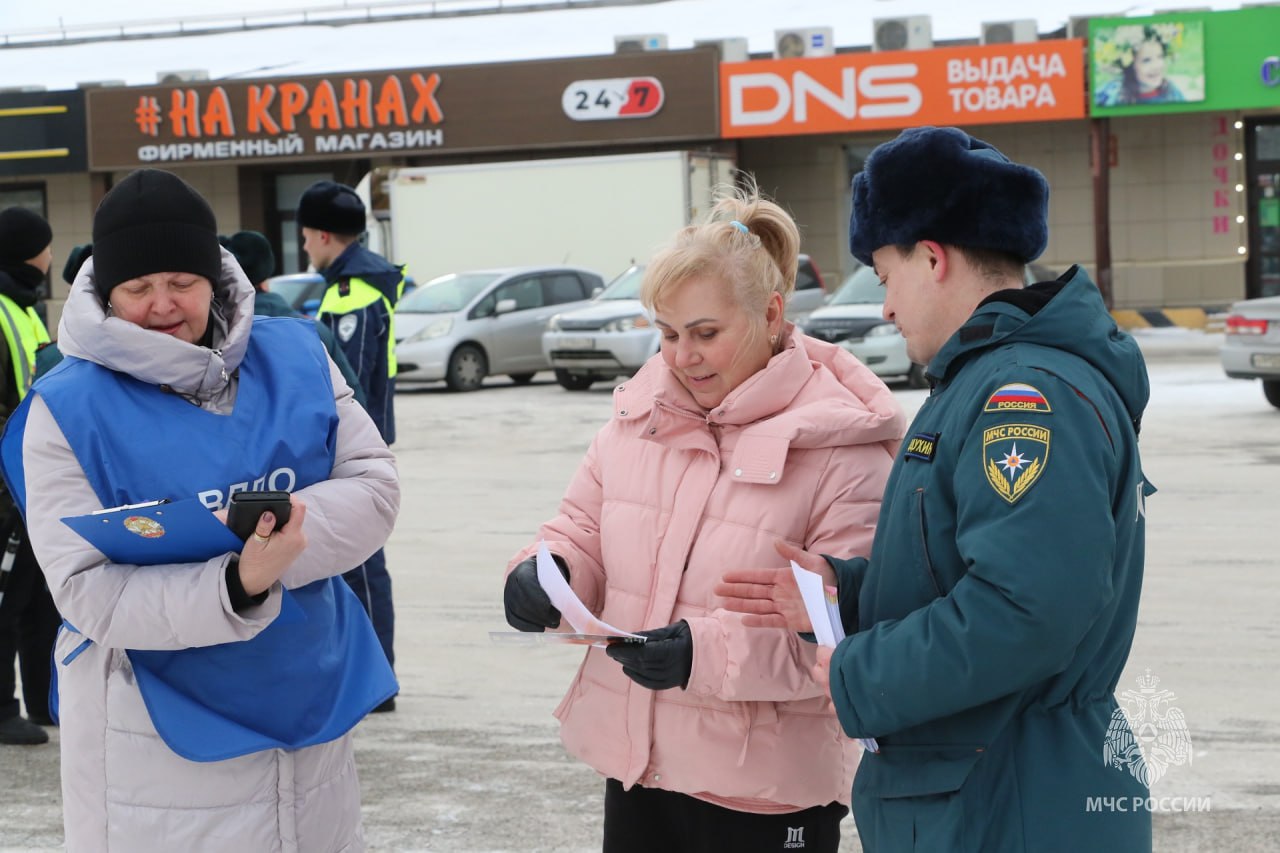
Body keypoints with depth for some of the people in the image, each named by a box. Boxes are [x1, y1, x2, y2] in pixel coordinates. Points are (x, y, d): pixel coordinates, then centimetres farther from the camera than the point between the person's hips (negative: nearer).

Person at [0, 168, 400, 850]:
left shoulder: (293, 357, 2)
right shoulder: (68, 409, -10)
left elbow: (375, 486, -3)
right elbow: (87, 591, -16)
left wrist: (282, 534, -23)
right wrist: (235, 588, -32)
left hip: (308, 710, 4)